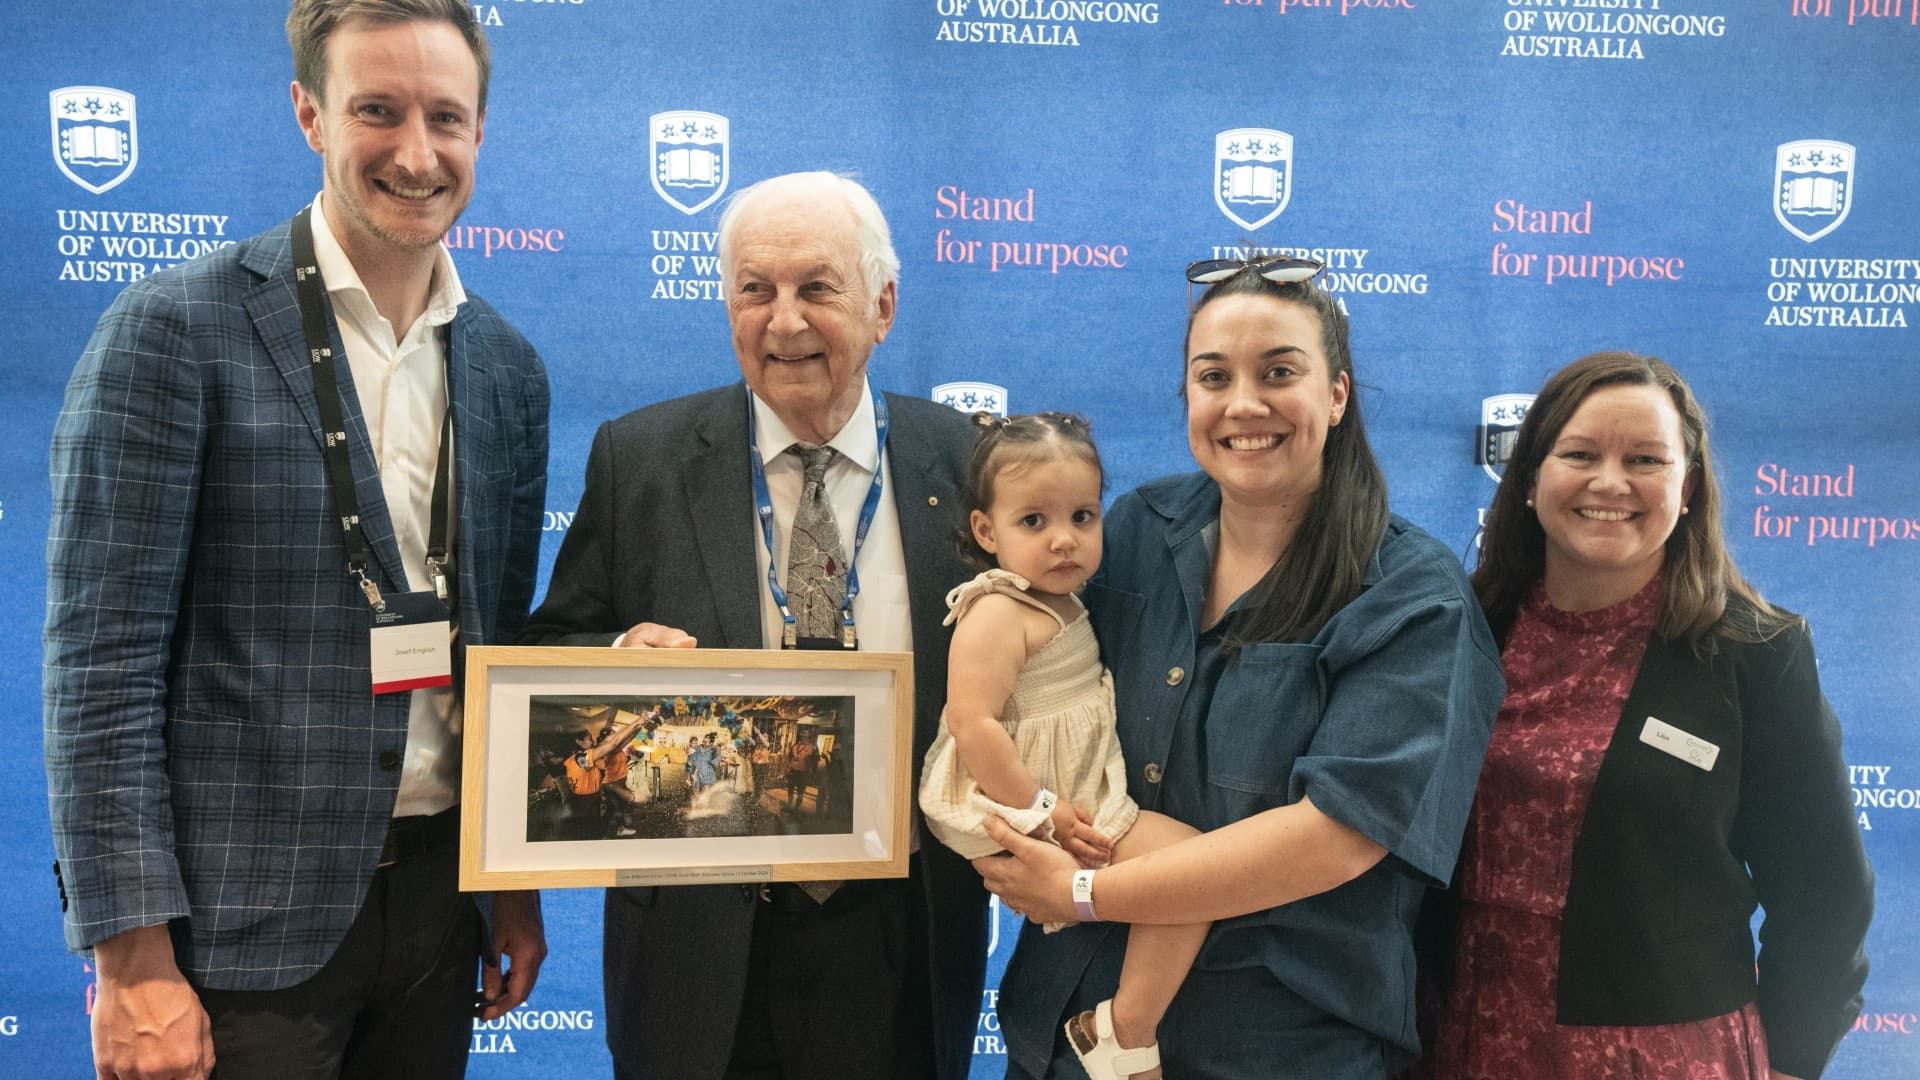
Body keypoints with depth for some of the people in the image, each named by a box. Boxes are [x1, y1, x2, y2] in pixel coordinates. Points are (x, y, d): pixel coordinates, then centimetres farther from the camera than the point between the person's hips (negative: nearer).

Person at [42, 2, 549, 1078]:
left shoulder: (509, 366, 6)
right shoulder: (174, 329, -10)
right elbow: (101, 661, -12)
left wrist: (517, 881, 12)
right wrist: (133, 958, -14)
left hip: (439, 895, 5)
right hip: (243, 920, -5)